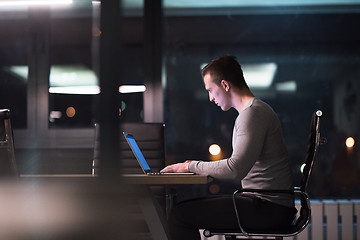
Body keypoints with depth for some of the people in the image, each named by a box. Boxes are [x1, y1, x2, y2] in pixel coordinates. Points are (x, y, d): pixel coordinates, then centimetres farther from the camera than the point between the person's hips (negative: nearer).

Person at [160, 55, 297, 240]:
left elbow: (236, 169, -24)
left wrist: (192, 166, -12)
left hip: (269, 209, -11)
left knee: (180, 215, -15)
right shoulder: (252, 111, 20)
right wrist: (198, 166, 13)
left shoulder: (253, 113, -14)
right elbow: (239, 166, 22)